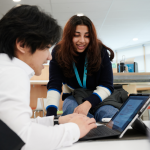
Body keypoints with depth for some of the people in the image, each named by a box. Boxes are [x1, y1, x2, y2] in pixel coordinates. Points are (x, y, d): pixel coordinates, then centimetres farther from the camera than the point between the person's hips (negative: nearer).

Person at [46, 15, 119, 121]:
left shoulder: (100, 51, -13)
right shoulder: (58, 53, -11)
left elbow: (107, 85, -15)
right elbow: (54, 85, -19)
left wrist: (88, 103, -34)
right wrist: (51, 113, -36)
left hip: (97, 97, 0)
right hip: (73, 97, 1)